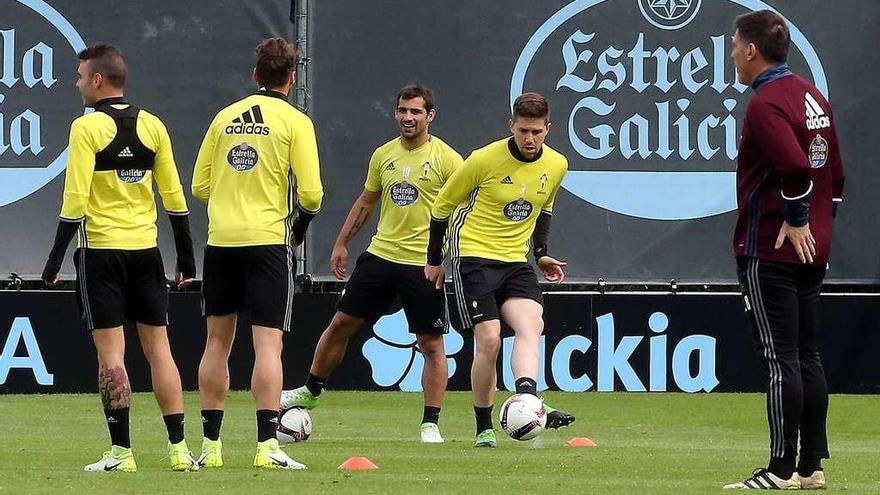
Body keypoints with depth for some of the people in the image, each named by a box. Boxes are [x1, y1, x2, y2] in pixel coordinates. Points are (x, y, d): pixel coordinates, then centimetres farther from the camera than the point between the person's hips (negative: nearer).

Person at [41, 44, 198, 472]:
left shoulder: (87, 127, -9)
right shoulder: (152, 125, 6)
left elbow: (75, 201, -13)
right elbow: (175, 197, 8)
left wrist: (55, 260, -7)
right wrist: (186, 258, 15)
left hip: (102, 250, -5)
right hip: (146, 250, 5)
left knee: (111, 353, -2)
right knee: (158, 348, 7)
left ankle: (121, 451, -4)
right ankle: (179, 448, 4)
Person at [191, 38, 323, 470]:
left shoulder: (225, 117, 9)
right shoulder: (294, 122, -3)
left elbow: (199, 186, 10)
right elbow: (311, 193, -9)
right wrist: (300, 228, 10)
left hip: (221, 240, 4)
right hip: (268, 240, -4)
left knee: (217, 342, 11)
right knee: (268, 344, -5)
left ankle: (210, 445, 13)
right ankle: (267, 446, -14)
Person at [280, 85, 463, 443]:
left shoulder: (447, 159, -8)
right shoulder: (383, 155, 8)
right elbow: (365, 202, 19)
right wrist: (342, 243, 19)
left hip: (424, 265, -5)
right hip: (380, 254, 5)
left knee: (432, 344, -3)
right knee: (341, 323, 9)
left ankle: (431, 424, 4)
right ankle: (310, 392, 26)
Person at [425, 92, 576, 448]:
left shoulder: (556, 165, 3)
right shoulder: (485, 160, -12)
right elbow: (443, 204, 1)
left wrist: (542, 253, 17)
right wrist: (434, 259, 7)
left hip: (515, 262, 4)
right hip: (474, 256, -4)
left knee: (531, 325, -22)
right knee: (489, 340, -13)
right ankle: (483, 428, 0)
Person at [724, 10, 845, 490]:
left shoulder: (766, 104, -15)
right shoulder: (814, 98, 14)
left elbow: (796, 167, -29)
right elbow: (834, 173, 19)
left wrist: (796, 221, -17)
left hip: (771, 251, -9)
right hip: (812, 252, 9)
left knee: (780, 360, -8)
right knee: (807, 359, 11)